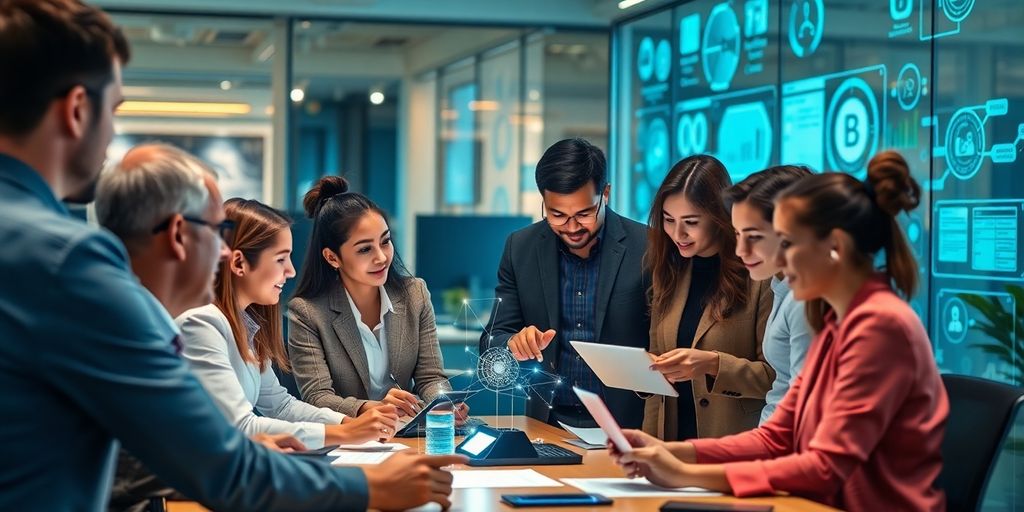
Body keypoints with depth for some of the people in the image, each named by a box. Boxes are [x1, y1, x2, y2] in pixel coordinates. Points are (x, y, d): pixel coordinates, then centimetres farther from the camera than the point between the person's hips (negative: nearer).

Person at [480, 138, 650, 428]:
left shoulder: (646, 248, -6)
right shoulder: (521, 248, 3)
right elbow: (492, 344, 6)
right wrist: (514, 346, -17)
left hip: (626, 425, -4)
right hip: (548, 424, 4)